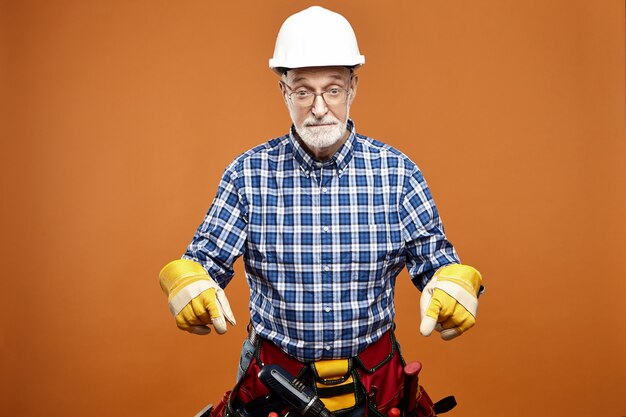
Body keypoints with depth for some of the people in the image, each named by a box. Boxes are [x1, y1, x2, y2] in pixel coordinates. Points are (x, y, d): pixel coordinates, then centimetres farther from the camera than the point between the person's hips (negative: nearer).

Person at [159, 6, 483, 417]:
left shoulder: (397, 172, -7)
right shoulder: (248, 172, -7)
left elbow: (434, 257, -6)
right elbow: (206, 257, -7)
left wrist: (454, 283, -29)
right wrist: (187, 280, -29)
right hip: (272, 380, 0)